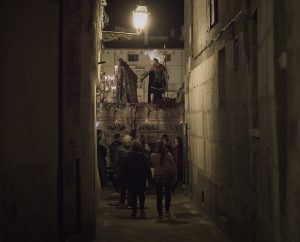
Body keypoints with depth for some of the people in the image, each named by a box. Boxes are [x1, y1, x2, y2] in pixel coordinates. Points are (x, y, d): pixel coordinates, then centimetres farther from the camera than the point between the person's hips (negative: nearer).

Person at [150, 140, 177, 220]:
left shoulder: (153, 156, -9)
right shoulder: (169, 155, -9)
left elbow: (151, 165, 6)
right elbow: (174, 167, -9)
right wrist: (175, 177, -2)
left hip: (157, 178, 0)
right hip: (168, 177, 0)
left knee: (159, 196, 7)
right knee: (168, 194, 17)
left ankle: (160, 214, 7)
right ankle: (167, 211, 8)